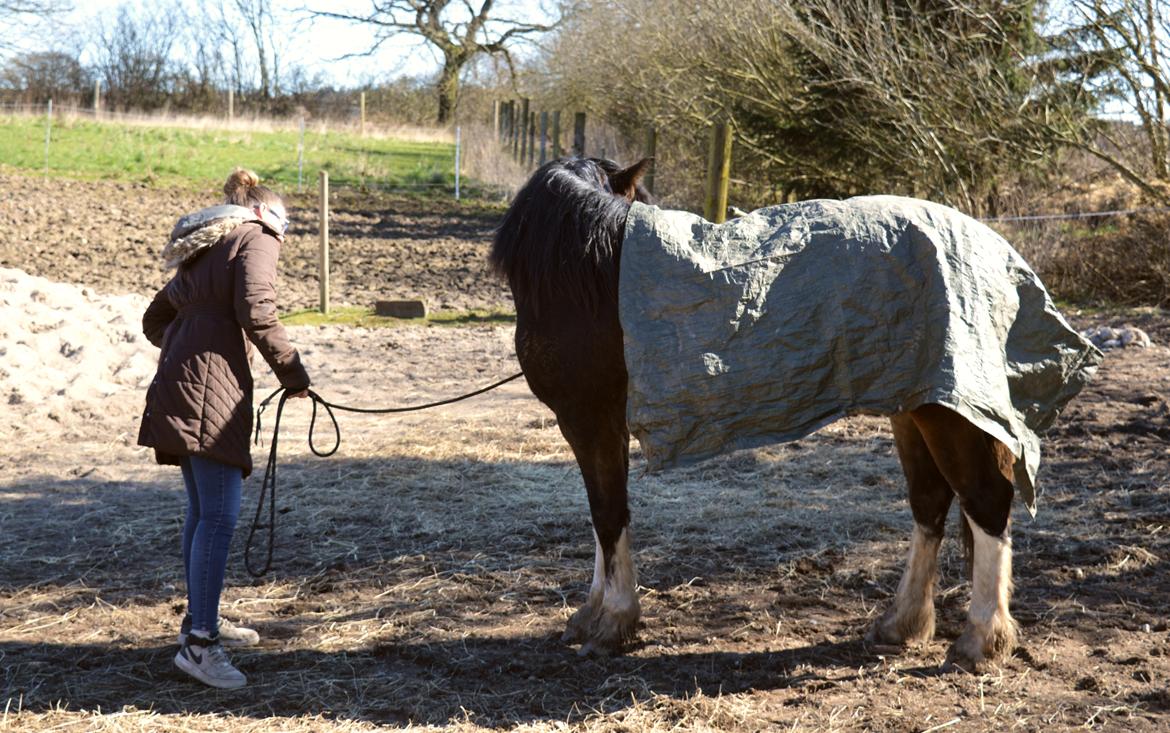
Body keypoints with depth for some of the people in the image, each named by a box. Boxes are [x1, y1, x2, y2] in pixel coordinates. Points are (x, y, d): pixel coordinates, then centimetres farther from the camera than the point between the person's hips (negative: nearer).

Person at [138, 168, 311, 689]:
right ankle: (198, 643, -16)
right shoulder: (257, 239, 2)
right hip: (214, 387, -9)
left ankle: (202, 619, 27)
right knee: (220, 514, -12)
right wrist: (291, 370, -6)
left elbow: (155, 318, 31)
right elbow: (255, 312, -14)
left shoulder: (204, 250, 28)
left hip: (176, 385, 9)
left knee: (202, 508, 17)